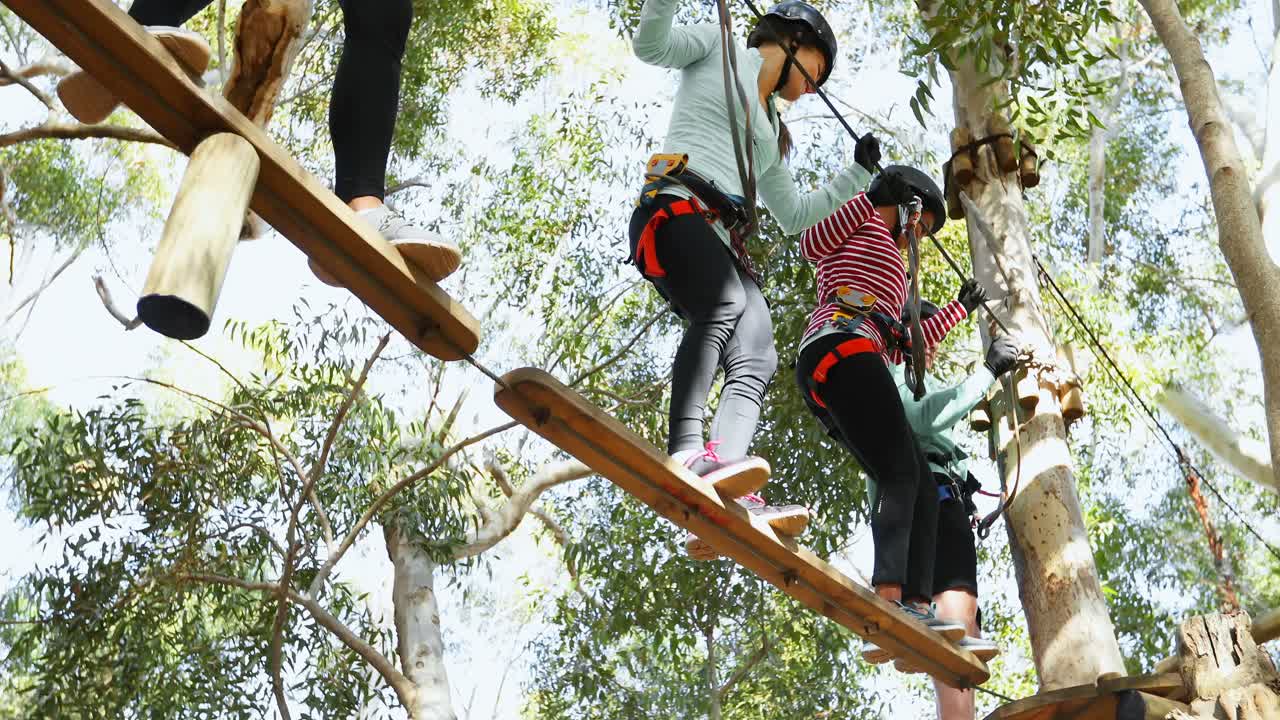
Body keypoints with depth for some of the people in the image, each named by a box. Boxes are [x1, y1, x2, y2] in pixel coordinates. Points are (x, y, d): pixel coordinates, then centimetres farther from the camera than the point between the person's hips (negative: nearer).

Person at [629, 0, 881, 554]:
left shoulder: (773, 134, 36)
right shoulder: (720, 49, 19)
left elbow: (793, 216, 36)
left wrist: (858, 175, 37)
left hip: (725, 241, 7)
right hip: (676, 209, -7)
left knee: (756, 360, -19)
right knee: (725, 306, -35)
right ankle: (686, 456, -48)